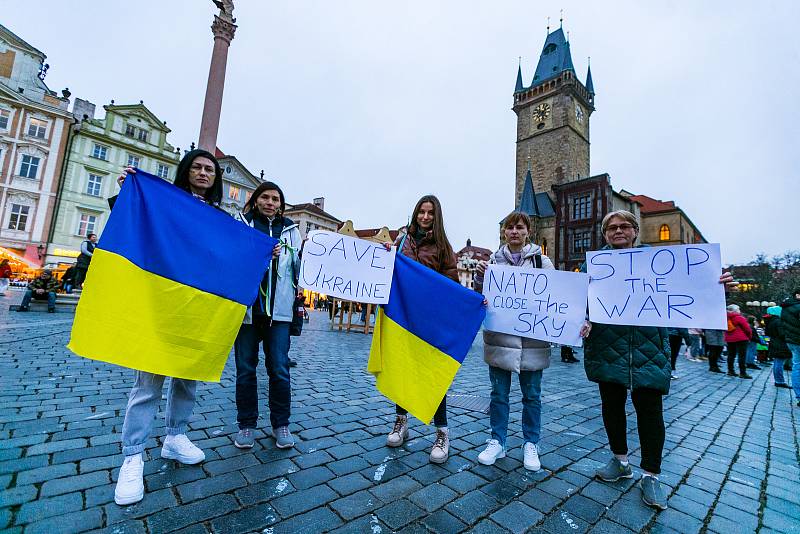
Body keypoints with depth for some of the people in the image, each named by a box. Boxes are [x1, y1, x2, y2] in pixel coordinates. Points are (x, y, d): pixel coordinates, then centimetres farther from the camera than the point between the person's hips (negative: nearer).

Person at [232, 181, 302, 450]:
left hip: (279, 309, 0)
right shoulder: (241, 224, 11)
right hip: (246, 306, 0)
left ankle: (281, 424, 18)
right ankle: (246, 424, 26)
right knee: (245, 369, 8)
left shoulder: (289, 229, 14)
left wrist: (307, 254, -13)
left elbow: (298, 267, 6)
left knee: (279, 369, 1)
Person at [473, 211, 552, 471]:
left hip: (532, 339, 0)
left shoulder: (541, 261, 2)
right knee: (499, 393, 11)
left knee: (531, 395, 12)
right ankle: (497, 442, 27)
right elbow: (480, 296, 9)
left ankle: (531, 445, 30)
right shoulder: (494, 260, 5)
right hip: (499, 338, 1)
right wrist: (480, 276, -10)